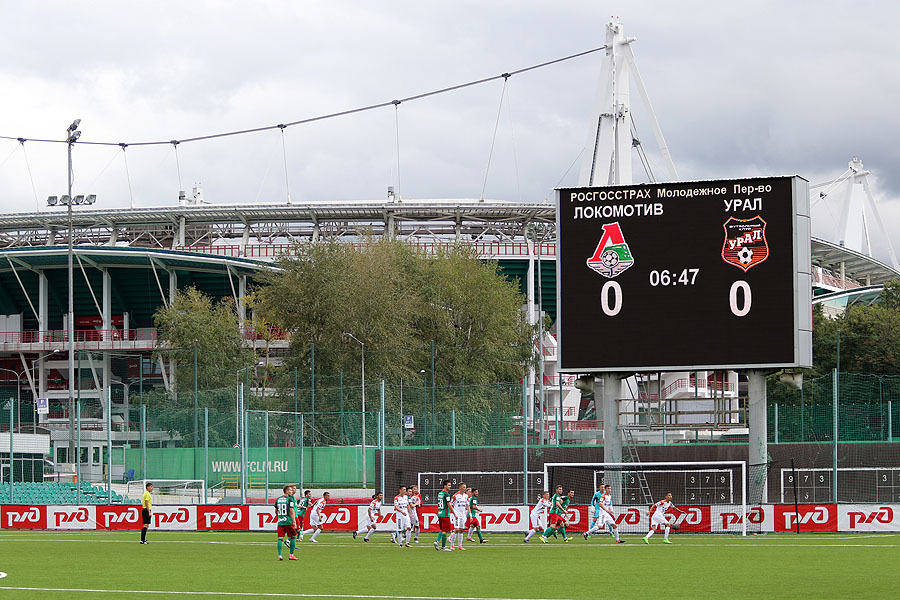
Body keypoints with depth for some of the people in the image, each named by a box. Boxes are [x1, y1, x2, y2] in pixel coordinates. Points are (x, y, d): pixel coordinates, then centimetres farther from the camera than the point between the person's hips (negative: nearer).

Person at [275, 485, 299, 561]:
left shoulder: (278, 499, 11)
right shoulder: (290, 499, -8)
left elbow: (276, 511, 19)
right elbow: (292, 511, -14)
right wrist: (294, 522, -14)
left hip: (280, 522, 5)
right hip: (288, 522, -5)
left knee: (280, 538, 3)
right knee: (293, 537, 9)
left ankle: (280, 556, -4)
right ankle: (291, 555, 9)